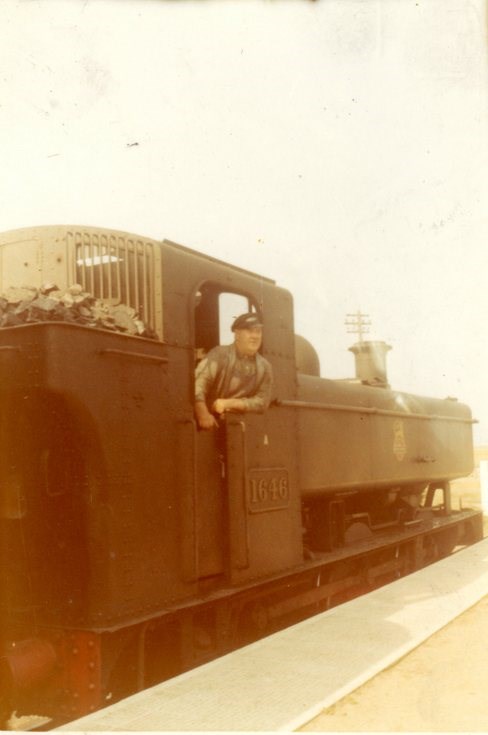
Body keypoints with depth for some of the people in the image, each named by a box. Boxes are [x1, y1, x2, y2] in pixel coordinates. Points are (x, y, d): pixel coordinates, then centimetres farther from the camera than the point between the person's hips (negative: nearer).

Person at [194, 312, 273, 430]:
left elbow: (262, 401, -2)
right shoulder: (220, 355, -9)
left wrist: (229, 403, -15)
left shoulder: (264, 367, 4)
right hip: (212, 421, -4)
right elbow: (198, 382, -22)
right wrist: (203, 414, -35)